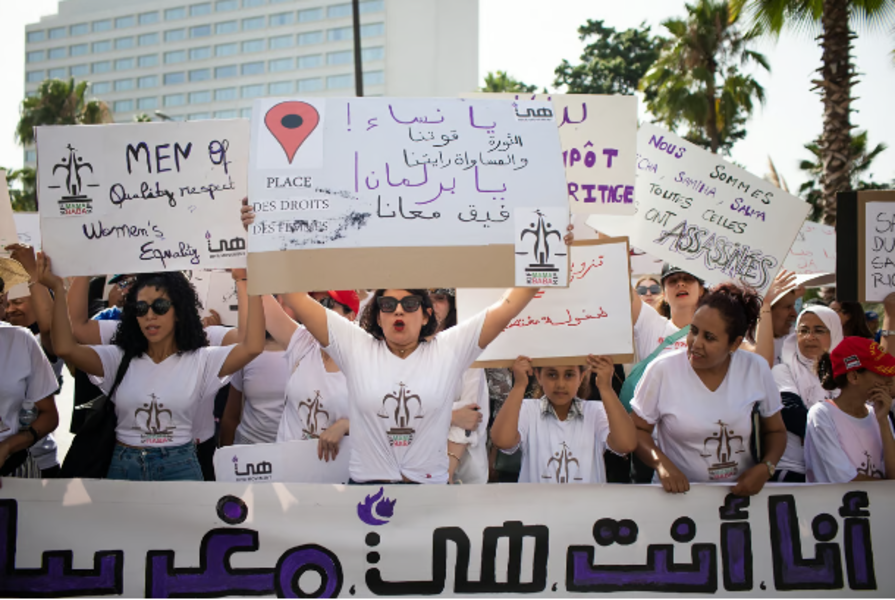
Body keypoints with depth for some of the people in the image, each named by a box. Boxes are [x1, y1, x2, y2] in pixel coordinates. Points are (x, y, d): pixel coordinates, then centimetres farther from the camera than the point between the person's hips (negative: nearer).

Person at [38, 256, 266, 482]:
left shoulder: (199, 360, -2)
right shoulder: (119, 359, 3)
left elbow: (252, 347, -17)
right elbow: (66, 348, -11)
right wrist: (58, 289, -14)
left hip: (179, 468, -1)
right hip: (123, 466, 2)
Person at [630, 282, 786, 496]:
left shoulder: (756, 369, 0)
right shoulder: (662, 370, -7)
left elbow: (775, 430, 13)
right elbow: (637, 429, 2)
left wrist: (765, 468, -6)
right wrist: (661, 463, -16)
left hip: (741, 492, 2)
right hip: (678, 493, -1)